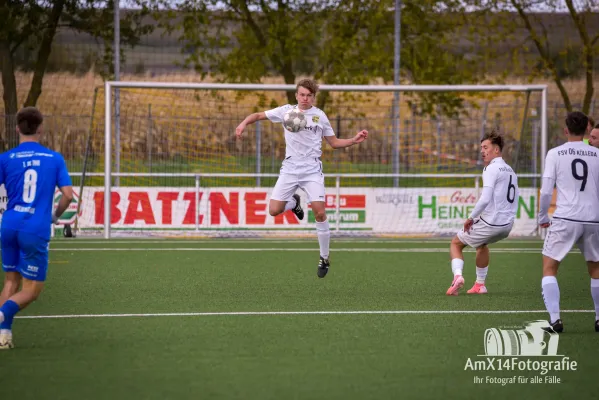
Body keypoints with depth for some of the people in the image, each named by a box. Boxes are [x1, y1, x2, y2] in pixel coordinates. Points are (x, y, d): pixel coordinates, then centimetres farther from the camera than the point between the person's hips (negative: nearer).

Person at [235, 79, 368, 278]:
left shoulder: (320, 115, 4)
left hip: (312, 169, -1)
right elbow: (258, 115, 10)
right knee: (274, 210, -9)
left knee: (319, 212, -15)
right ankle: (294, 202, 28)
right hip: (290, 168, 1)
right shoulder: (286, 111, 3)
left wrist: (354, 140, -4)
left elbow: (334, 142, 12)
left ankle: (324, 258, 1)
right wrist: (244, 123, -11)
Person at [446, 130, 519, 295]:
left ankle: (458, 275, -11)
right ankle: (480, 284, 36)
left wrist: (471, 218, -14)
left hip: (490, 223, -8)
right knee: (482, 244, 36)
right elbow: (515, 197, 19)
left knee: (456, 243, 11)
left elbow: (485, 199, -24)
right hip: (507, 225, 8)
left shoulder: (492, 169, -14)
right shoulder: (510, 171, 14)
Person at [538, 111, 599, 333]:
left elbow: (546, 191, -4)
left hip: (565, 219, -3)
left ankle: (554, 319, -11)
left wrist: (543, 217, 10)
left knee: (549, 268, 5)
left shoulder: (555, 154, -1)